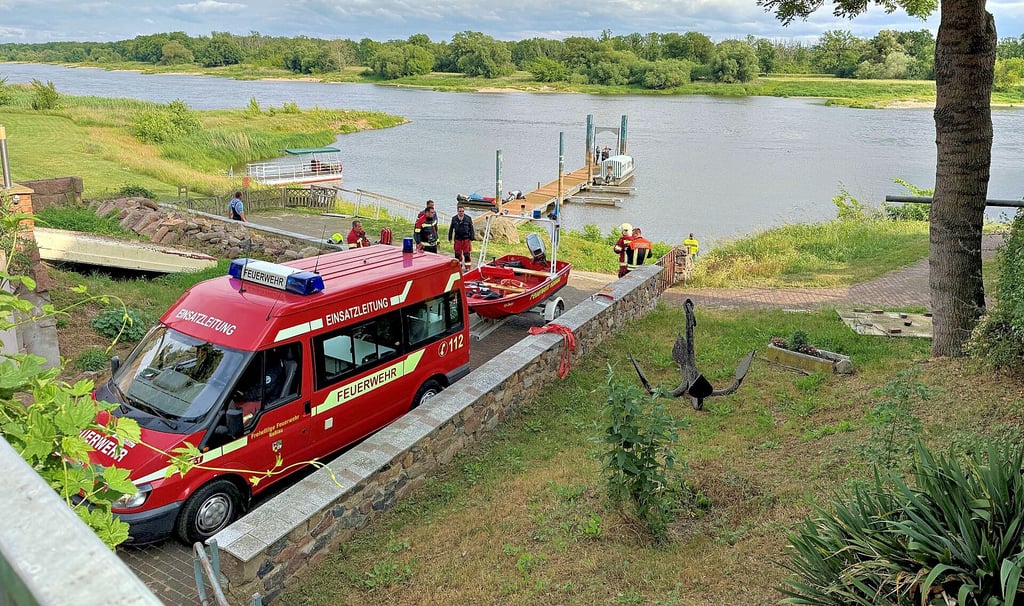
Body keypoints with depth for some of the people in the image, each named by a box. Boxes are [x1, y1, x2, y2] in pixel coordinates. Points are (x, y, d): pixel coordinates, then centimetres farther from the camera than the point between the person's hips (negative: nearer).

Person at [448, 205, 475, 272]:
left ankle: (467, 267, 8)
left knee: (467, 254, -1)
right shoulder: (454, 219, 2)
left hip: (466, 239, -2)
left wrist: (472, 238, -2)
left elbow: (471, 229, 2)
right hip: (457, 239, 2)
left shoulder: (468, 218, -2)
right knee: (458, 254, 9)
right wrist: (450, 238, 8)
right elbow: (451, 229, 10)